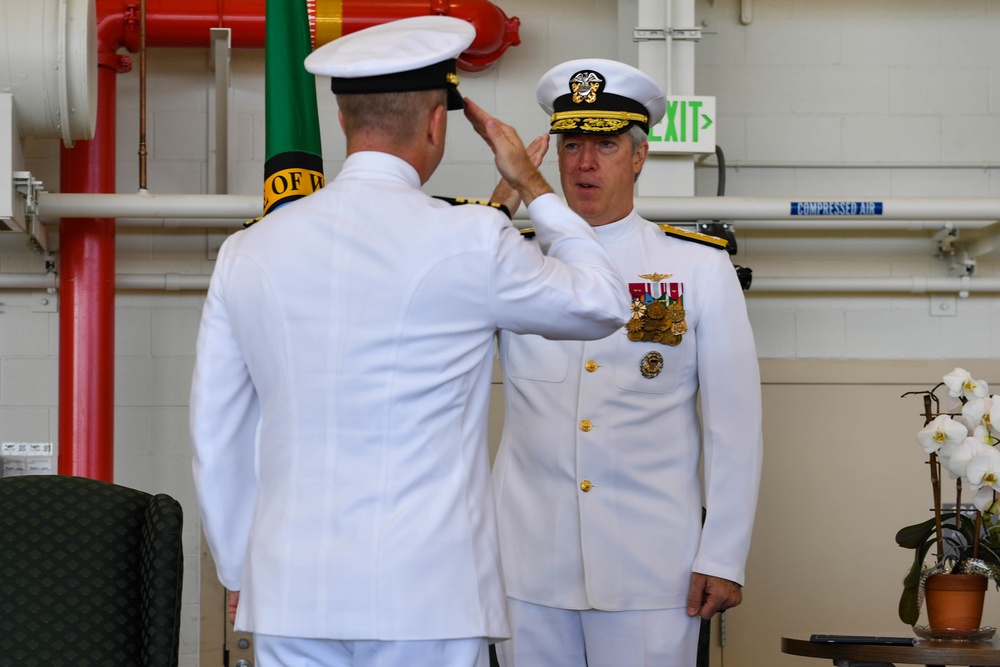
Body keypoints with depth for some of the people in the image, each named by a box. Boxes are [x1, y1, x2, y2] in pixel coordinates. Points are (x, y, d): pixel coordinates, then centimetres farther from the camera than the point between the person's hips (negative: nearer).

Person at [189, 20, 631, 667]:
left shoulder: (249, 253, 4)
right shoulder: (468, 243, -7)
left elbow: (217, 436, 10)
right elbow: (604, 304, 10)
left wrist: (242, 573, 21)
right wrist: (534, 186, 22)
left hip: (290, 591, 4)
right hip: (426, 595, -4)